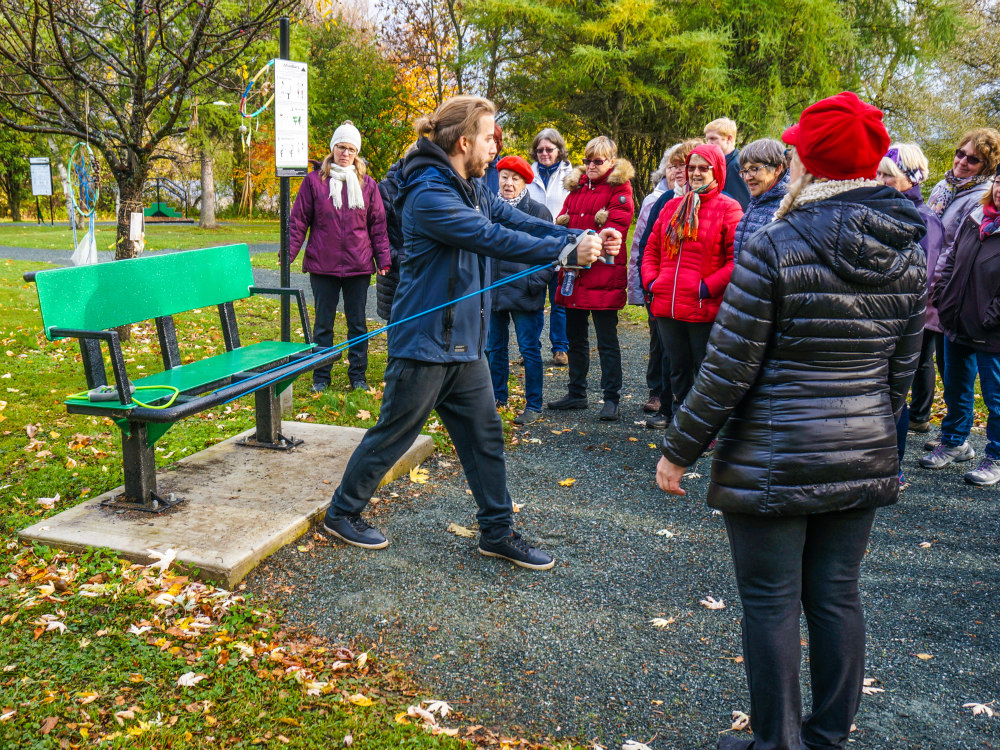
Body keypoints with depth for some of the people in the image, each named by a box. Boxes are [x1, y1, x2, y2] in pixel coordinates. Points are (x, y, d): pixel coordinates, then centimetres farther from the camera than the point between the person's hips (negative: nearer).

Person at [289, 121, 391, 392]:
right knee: (323, 323, 9)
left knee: (358, 323, 10)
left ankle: (358, 376, 21)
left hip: (359, 267, 1)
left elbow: (378, 224, 8)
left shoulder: (367, 184, 6)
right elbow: (298, 220, 2)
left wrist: (383, 259, 1)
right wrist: (288, 253, -6)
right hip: (323, 265, -1)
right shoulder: (314, 181, 1)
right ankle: (321, 377, 20)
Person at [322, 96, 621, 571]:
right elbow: (493, 239, -27)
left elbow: (518, 221, 1)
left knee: (486, 437, 11)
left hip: (465, 343, 9)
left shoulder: (474, 189, 9)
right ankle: (341, 513, 26)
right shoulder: (428, 196, -20)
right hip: (425, 343, -9)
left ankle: (497, 532, 23)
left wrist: (582, 238, -14)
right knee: (393, 434, 6)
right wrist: (567, 253, -27)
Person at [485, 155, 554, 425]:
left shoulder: (538, 211, -4)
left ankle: (533, 406, 11)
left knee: (529, 350, 1)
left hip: (525, 294, -5)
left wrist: (536, 282, -13)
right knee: (495, 348, 13)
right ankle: (498, 398, 28)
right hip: (493, 291, 5)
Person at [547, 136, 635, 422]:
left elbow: (614, 229, -14)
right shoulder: (577, 186, 15)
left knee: (607, 340, 0)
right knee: (575, 337, 15)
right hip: (574, 275, 7)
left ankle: (611, 399, 8)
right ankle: (577, 393, 28)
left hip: (603, 274, -7)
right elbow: (562, 221, 11)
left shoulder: (619, 188, -4)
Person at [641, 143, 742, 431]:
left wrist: (708, 287, -16)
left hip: (704, 308, -5)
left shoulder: (728, 208, -4)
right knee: (678, 369, 17)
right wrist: (650, 280, 5)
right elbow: (652, 248, 20)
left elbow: (737, 258, -11)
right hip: (667, 306, 6)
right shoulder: (672, 207, 15)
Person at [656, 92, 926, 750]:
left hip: (773, 460, -6)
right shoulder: (909, 250, 3)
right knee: (837, 596, 17)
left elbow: (728, 371, -15)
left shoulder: (776, 247, -16)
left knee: (771, 603, 8)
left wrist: (680, 450, -4)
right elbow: (902, 367, 10)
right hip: (865, 458, 6)